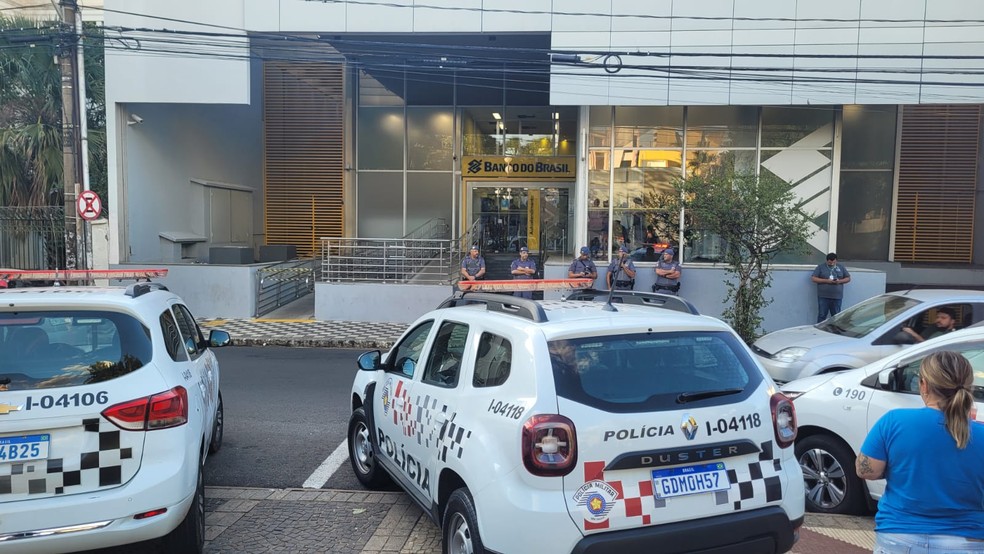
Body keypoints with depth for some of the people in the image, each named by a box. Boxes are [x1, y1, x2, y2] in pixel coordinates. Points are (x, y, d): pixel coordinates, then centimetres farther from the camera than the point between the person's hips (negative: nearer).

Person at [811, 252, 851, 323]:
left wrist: (840, 281, -7)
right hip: (823, 296, -2)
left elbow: (848, 278, 15)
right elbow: (813, 278, -2)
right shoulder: (821, 267, 3)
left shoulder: (841, 267, 12)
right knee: (822, 315, -2)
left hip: (837, 297, 2)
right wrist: (826, 281, -14)